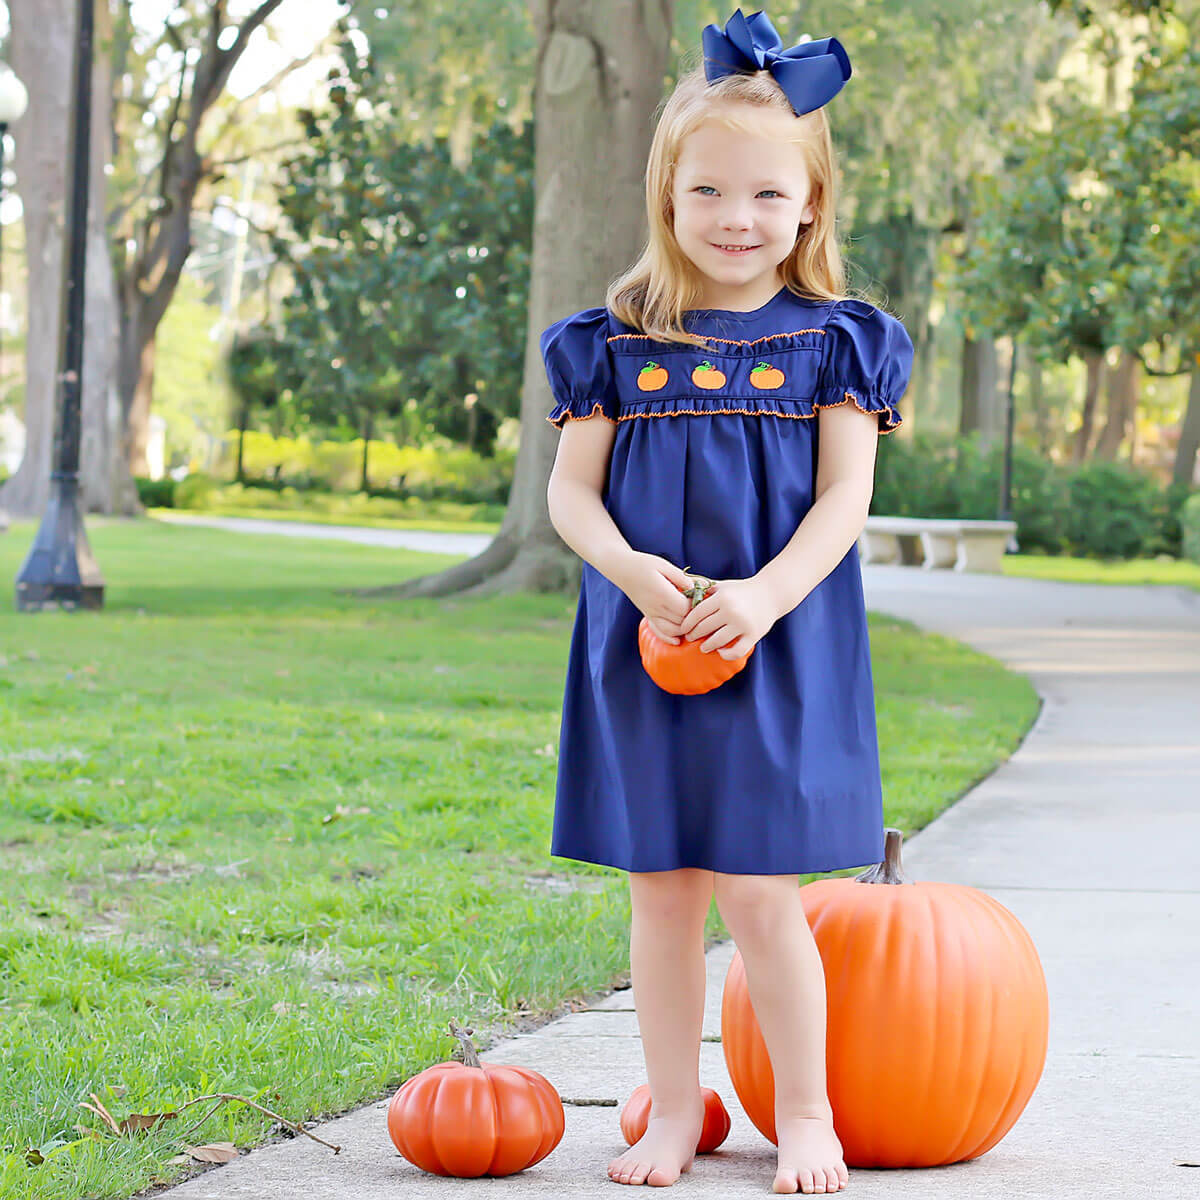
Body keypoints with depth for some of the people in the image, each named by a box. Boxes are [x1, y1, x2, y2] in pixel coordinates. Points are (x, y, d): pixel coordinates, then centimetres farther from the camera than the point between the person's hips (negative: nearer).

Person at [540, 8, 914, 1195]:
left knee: (757, 890, -5)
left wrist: (766, 594, -19)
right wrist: (633, 572, -16)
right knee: (660, 888, 7)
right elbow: (570, 488, 4)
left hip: (781, 652, -2)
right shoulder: (616, 341, 6)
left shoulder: (834, 340, 2)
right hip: (640, 650, 2)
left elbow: (844, 496, -3)